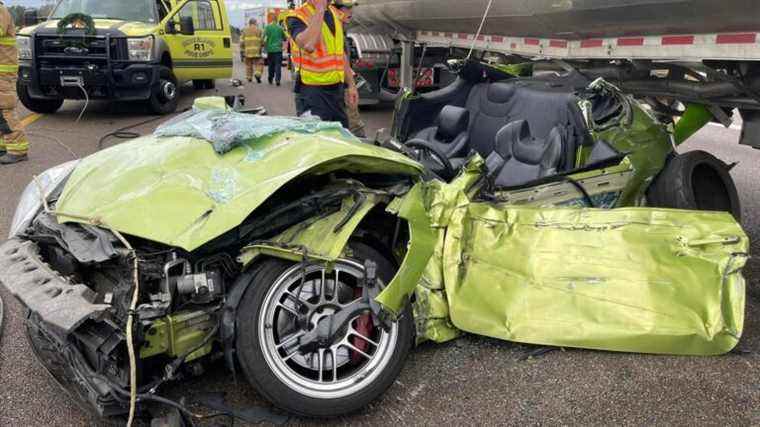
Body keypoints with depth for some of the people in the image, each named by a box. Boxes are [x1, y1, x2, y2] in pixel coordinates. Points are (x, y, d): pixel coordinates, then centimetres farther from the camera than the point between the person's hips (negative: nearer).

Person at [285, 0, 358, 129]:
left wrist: (351, 85, 16)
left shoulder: (336, 15, 12)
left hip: (337, 88, 7)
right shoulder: (297, 17, -10)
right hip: (313, 90, -7)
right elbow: (308, 45, -31)